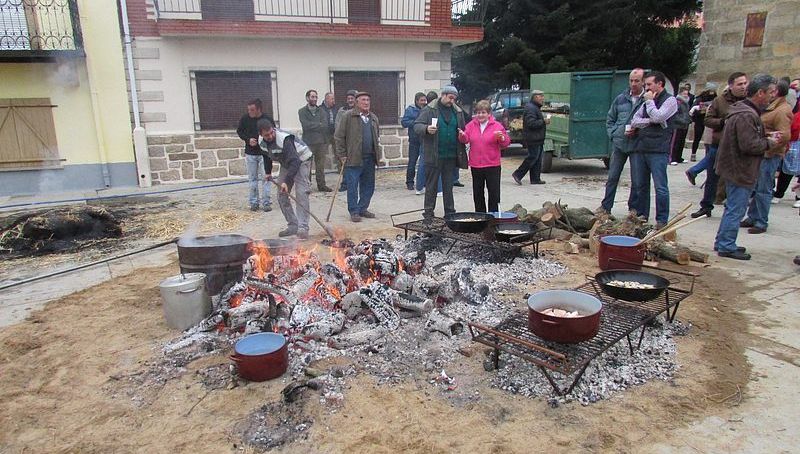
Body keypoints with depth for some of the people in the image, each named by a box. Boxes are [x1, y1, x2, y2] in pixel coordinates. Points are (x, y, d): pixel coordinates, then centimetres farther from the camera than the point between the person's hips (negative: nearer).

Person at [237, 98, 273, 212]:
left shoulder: (267, 120, -11)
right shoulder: (245, 118, -4)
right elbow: (239, 131, 9)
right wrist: (248, 139, -8)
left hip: (264, 153, -2)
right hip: (250, 153, 2)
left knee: (265, 177, -1)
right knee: (252, 178, 7)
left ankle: (266, 203, 6)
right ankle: (253, 203, 15)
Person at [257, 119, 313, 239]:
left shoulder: (284, 139, -35)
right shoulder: (261, 142, -10)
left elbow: (295, 161, -40)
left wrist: (286, 181, -45)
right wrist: (268, 172, 10)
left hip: (301, 160, -8)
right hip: (286, 164, 8)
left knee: (301, 193, -20)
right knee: (281, 195, 2)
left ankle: (303, 228, -21)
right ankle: (293, 226, 10)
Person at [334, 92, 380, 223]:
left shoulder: (373, 118, 16)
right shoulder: (348, 116, -3)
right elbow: (339, 136, -4)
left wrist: (376, 153, 14)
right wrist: (342, 155, -8)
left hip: (370, 158, 6)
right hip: (353, 158, -6)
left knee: (368, 186, 10)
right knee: (352, 187, -1)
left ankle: (363, 208, 24)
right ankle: (354, 212, 9)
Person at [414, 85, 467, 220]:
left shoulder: (457, 111, 13)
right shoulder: (429, 109, -2)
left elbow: (463, 130, 22)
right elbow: (417, 126, -6)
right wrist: (426, 129, -26)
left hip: (451, 156, 4)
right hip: (433, 155, -4)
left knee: (448, 185, 11)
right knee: (431, 186, 2)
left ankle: (450, 212, 19)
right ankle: (428, 213, 9)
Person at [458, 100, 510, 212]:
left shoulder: (497, 126, -2)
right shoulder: (471, 125, 6)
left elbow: (506, 143, -2)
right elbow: (466, 139, 1)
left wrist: (501, 137, -23)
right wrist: (462, 135, -20)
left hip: (492, 165, -3)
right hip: (475, 165, 3)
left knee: (494, 193, 1)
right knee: (477, 193, 12)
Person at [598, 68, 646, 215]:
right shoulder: (620, 99, 8)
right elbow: (610, 119, 18)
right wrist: (613, 134, 6)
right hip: (619, 143, 3)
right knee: (612, 177, 7)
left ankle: (634, 209, 18)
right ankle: (605, 207, 15)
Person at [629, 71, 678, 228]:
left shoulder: (670, 100, 1)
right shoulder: (647, 101, 20)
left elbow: (657, 117, -15)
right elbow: (634, 121, 10)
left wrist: (650, 101, -2)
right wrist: (650, 121, -6)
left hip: (658, 150, -7)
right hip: (640, 148, 7)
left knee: (660, 187, -5)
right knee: (639, 185, 11)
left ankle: (661, 220, 3)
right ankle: (641, 216, 22)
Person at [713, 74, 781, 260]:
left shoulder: (744, 110, 13)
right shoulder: (746, 115, -21)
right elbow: (749, 145, -26)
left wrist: (767, 137, 9)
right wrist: (769, 142, -10)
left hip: (736, 168, 11)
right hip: (741, 171, -11)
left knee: (733, 208, 18)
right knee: (736, 210, -3)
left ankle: (722, 243, 26)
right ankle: (726, 247, 5)